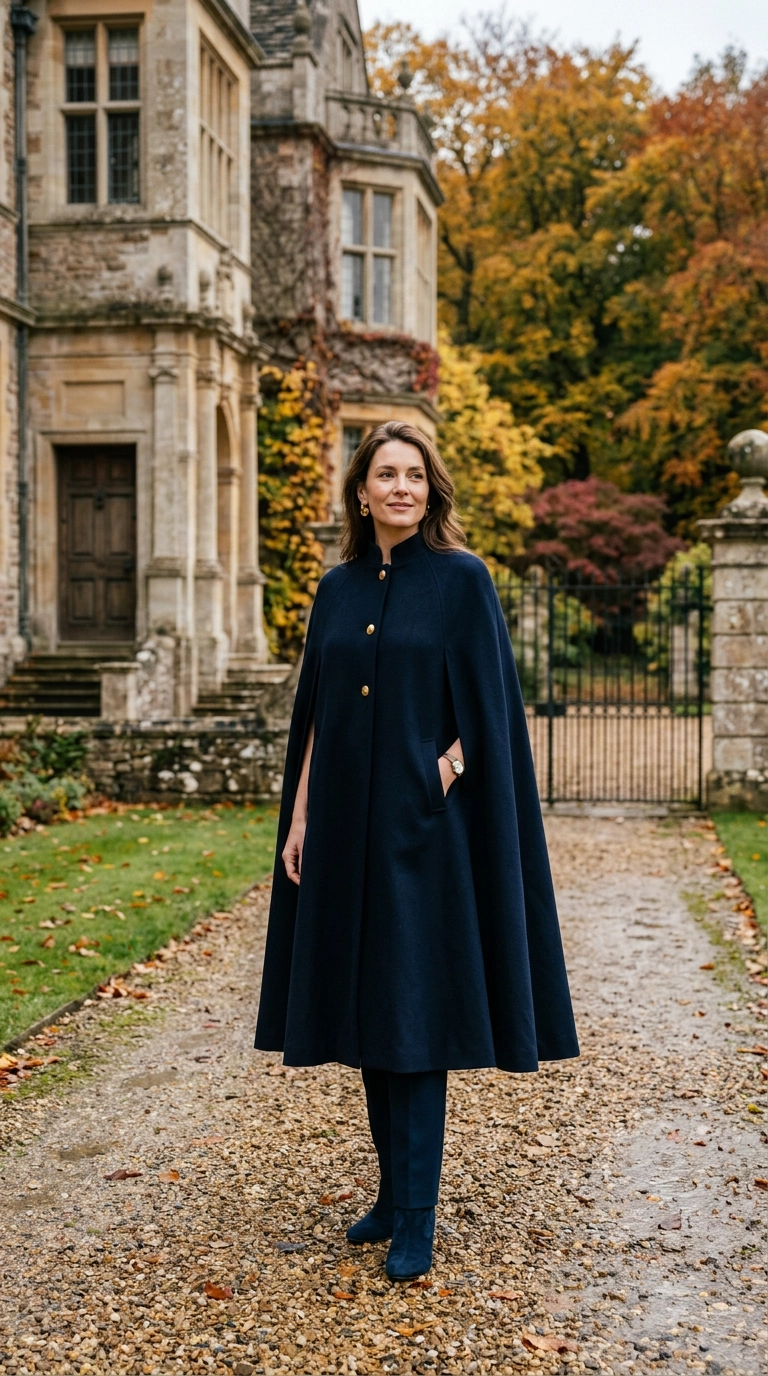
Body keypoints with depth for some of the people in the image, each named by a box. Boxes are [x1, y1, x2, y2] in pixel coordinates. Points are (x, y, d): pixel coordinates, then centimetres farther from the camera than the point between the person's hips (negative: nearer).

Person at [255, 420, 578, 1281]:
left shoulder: (462, 579, -4)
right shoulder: (338, 588, 10)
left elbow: (487, 708, -6)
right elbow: (315, 713, 12)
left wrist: (440, 782, -16)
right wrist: (298, 816, 7)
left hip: (424, 823, -5)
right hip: (347, 822, 5)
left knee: (415, 1013, -4)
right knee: (366, 1012, 10)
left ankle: (416, 1218, 5)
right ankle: (394, 1189, 23)